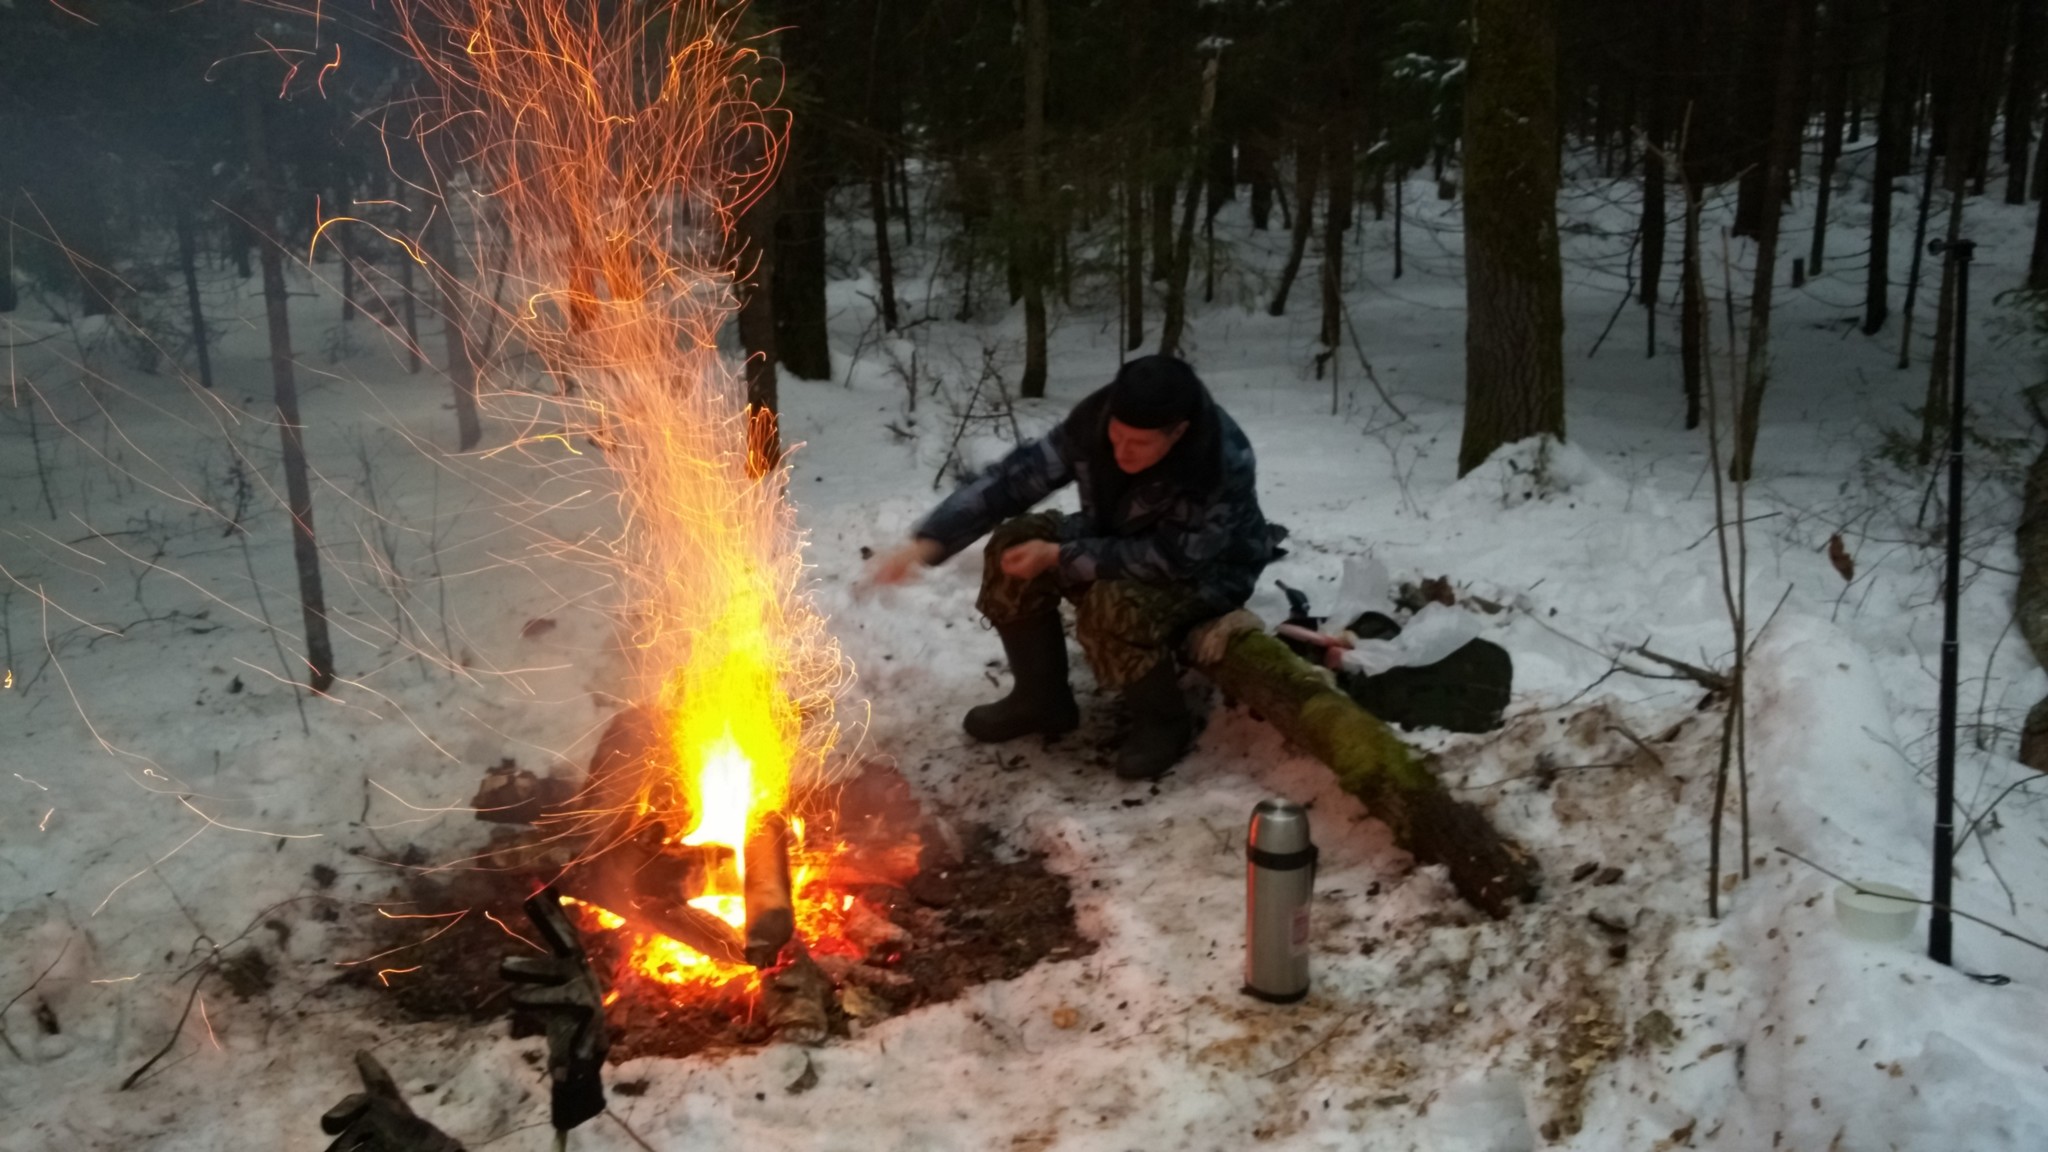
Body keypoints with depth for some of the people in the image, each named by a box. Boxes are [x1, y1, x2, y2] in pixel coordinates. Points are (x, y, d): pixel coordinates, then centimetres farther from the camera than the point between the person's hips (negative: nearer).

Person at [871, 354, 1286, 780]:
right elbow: (1013, 478, -18)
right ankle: (1042, 698, 2)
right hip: (1120, 544, 6)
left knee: (1114, 606, -35)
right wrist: (928, 541, -29)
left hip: (1204, 574, -6)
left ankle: (1163, 720, -7)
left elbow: (1171, 559, -33)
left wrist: (1059, 556, -33)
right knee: (1016, 544, -16)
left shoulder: (1224, 465, -36)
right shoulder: (1095, 421, -22)